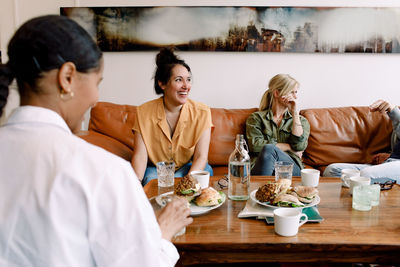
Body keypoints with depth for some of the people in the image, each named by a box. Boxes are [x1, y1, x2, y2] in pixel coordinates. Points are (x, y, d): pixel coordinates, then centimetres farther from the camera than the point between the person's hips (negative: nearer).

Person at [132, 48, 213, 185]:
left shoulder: (201, 112, -11)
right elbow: (140, 155, -13)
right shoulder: (144, 112, -10)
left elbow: (201, 156, -15)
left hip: (189, 167, 2)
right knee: (150, 180, -34)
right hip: (156, 168, -2)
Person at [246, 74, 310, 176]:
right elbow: (255, 145, -4)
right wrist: (288, 147, 1)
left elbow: (299, 146, 1)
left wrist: (295, 113, 3)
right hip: (260, 169, 0)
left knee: (269, 149, -31)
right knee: (268, 149, -35)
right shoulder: (256, 118, 15)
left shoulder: (301, 120, 22)